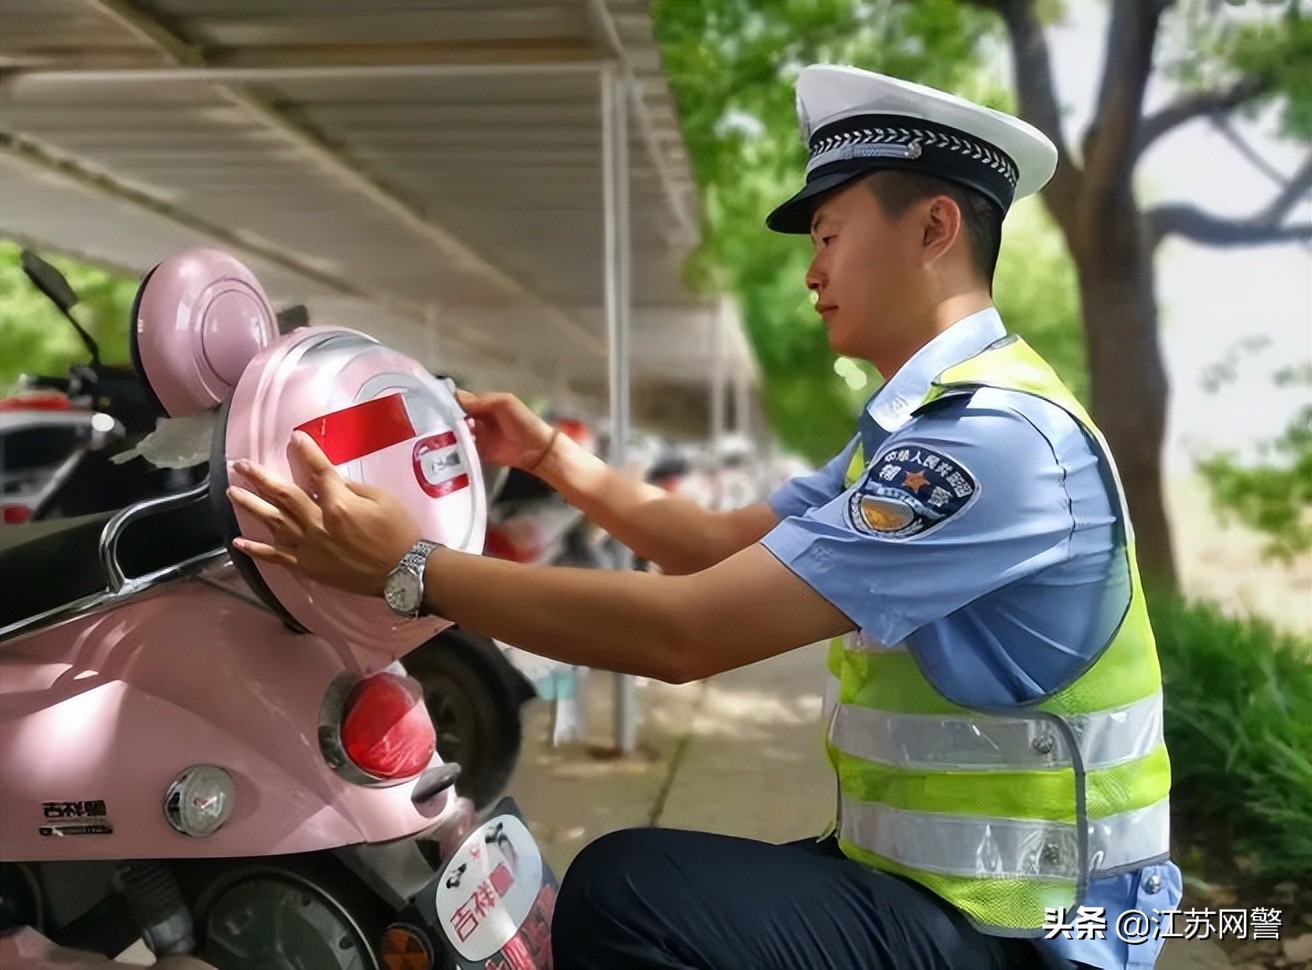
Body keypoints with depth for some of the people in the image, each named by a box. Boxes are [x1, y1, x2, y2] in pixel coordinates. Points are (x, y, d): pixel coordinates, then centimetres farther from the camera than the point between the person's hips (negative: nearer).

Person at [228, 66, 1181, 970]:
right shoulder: (924, 419, 11)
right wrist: (551, 456, 11)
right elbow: (726, 545, 15)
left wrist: (409, 567, -22)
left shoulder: (996, 436, -24)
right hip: (940, 879, 10)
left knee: (627, 893, -24)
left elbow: (688, 631, -28)